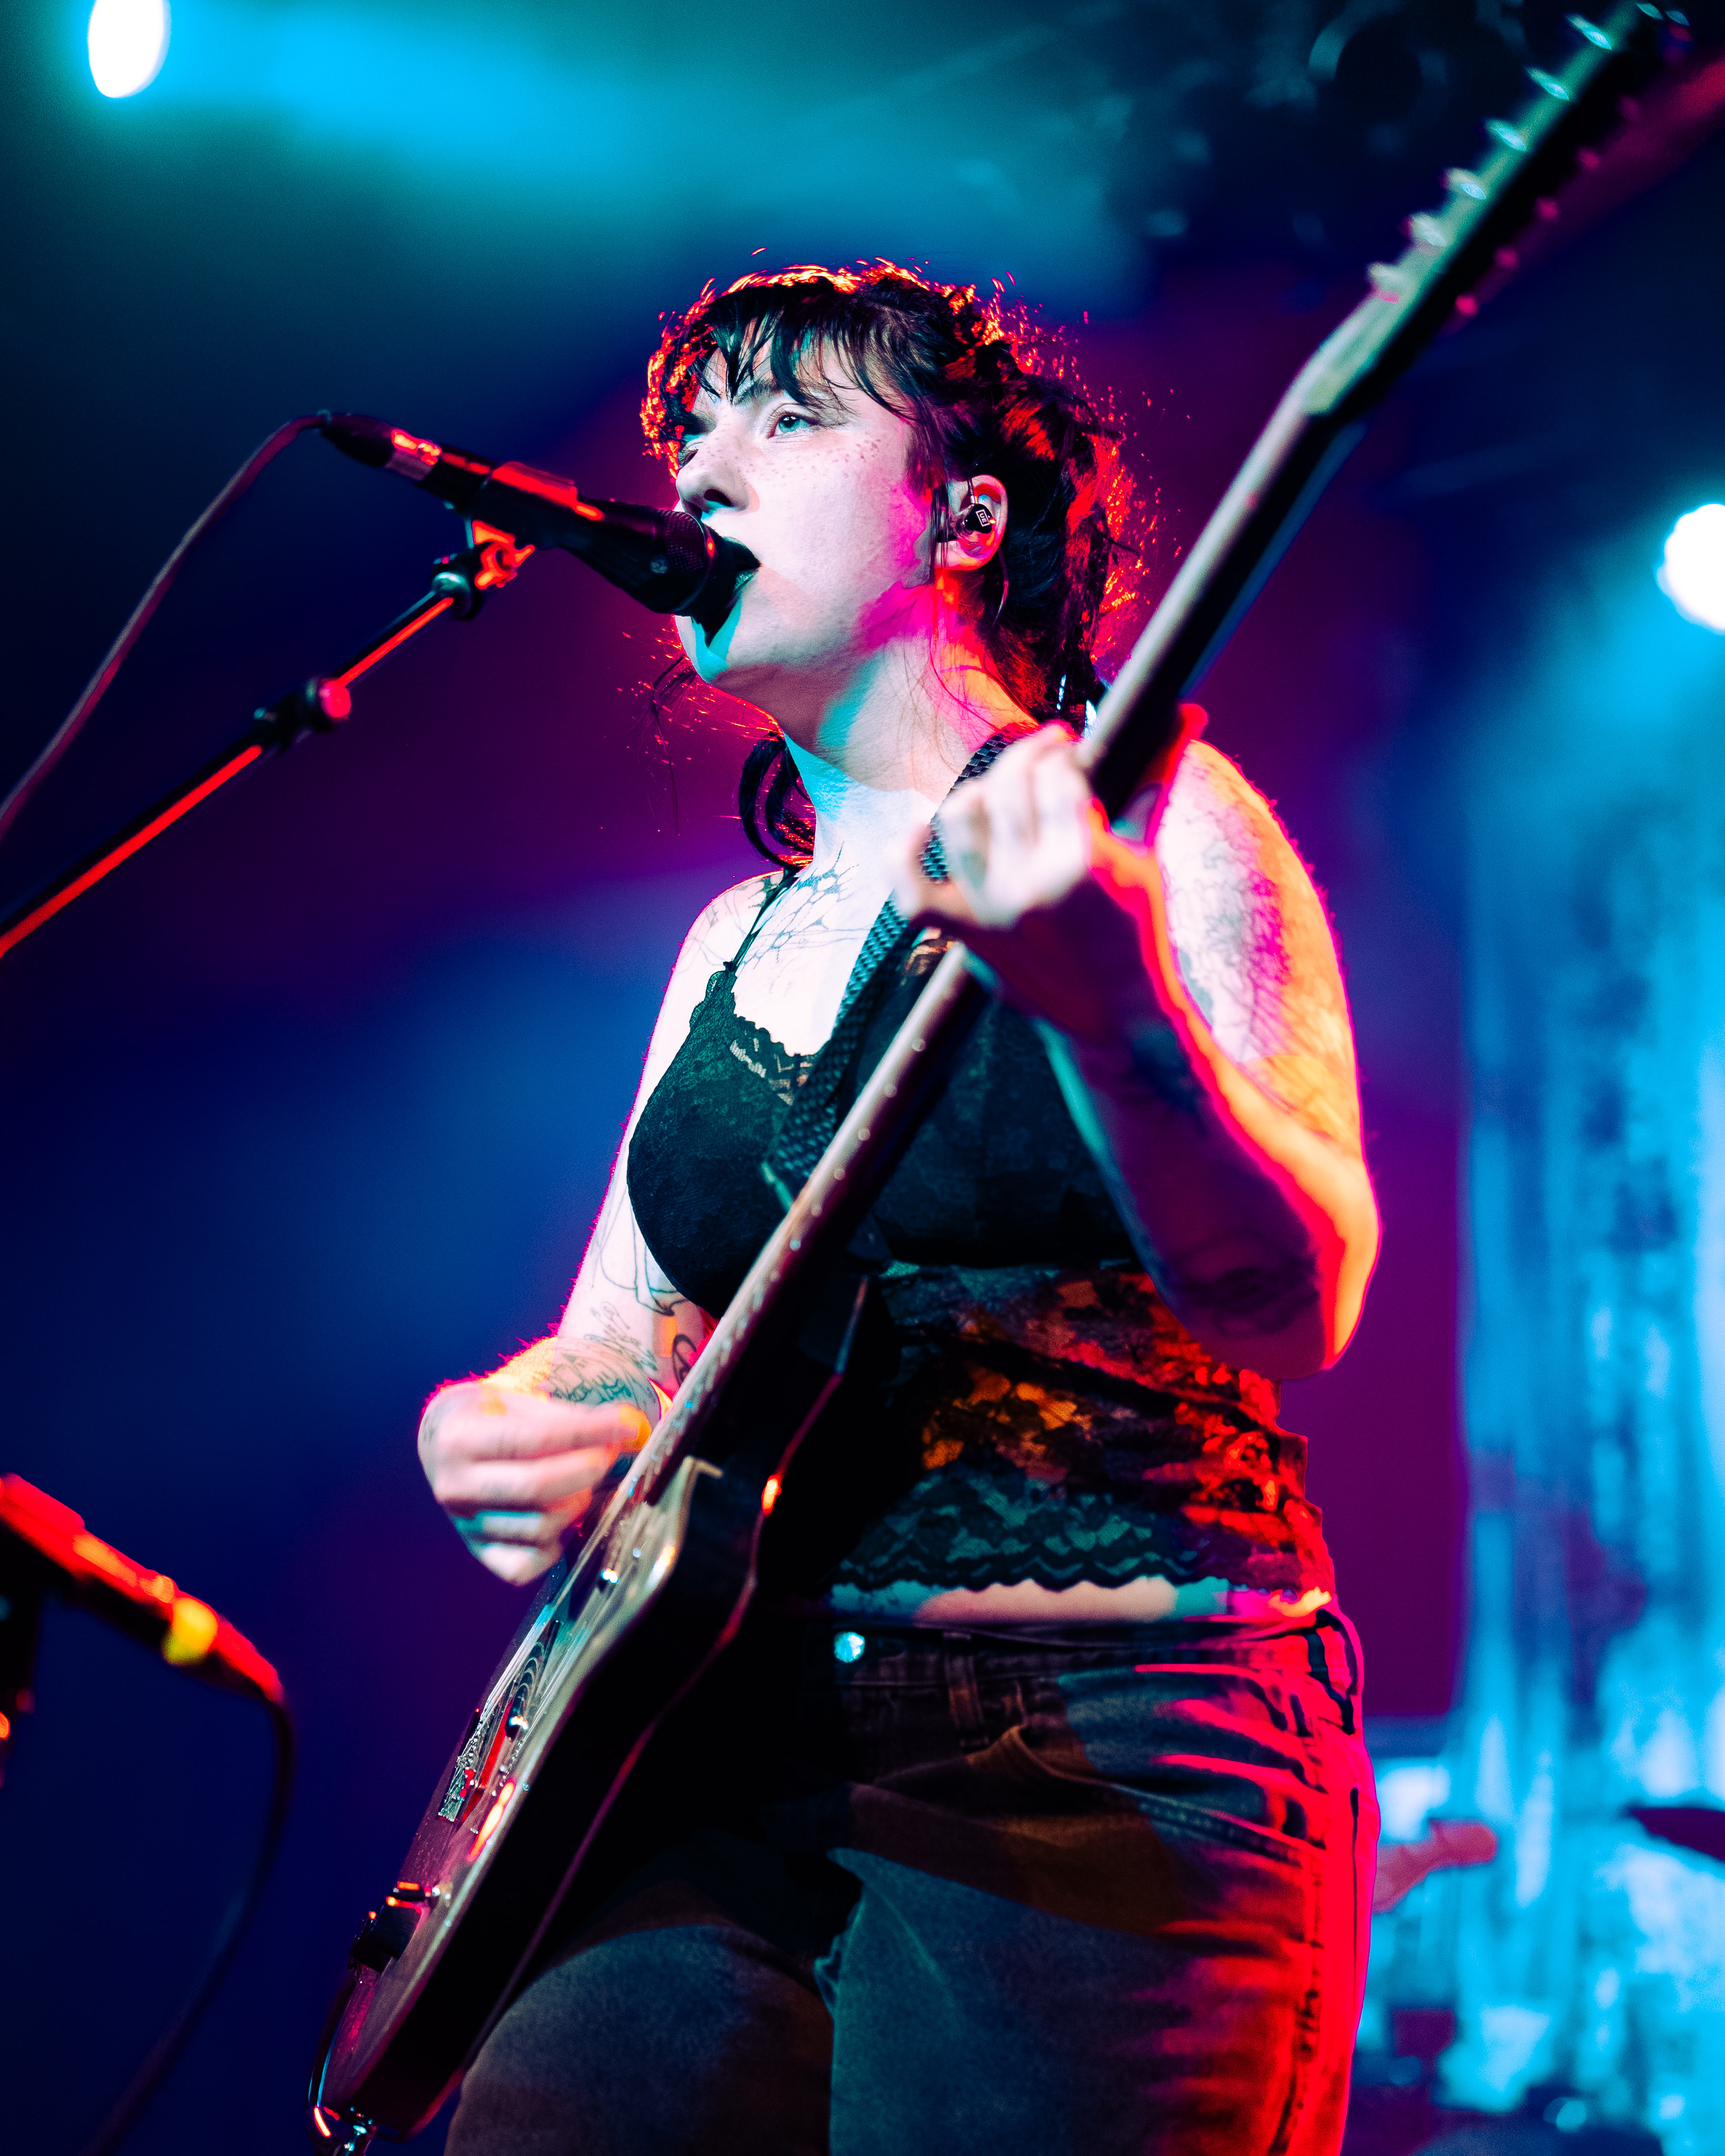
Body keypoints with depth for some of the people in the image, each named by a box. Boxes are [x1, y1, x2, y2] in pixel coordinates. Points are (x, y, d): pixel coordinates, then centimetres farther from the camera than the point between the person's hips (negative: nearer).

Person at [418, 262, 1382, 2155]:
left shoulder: (1151, 817, -2)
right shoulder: (737, 938, 18)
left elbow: (1294, 1308, -15)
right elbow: (608, 1352, 21)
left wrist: (1110, 1000, -34)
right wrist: (500, 1430, -3)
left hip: (1111, 1758, -5)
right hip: (730, 1752, 6)